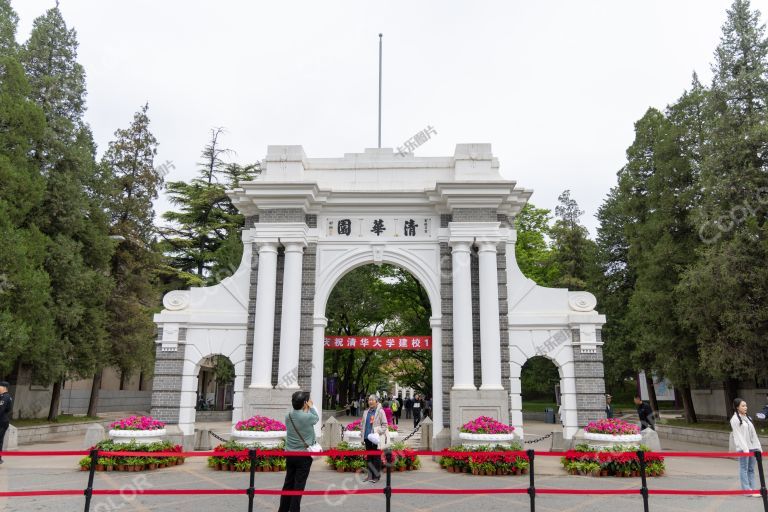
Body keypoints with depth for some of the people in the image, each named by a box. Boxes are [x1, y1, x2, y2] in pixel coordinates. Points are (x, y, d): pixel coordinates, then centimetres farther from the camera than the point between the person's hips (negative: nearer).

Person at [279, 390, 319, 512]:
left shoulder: (288, 415, -1)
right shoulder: (307, 416, -18)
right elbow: (317, 418, 4)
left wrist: (305, 410, 12)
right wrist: (311, 407, 15)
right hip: (304, 455, -6)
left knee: (288, 483, 14)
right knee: (299, 485, 1)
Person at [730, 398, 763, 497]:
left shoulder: (748, 418, 15)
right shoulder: (735, 419, -7)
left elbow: (753, 434, 16)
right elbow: (738, 435, -12)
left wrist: (758, 446, 9)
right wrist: (745, 449, -17)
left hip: (751, 447, 7)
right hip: (743, 448, -7)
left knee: (751, 469, 9)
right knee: (744, 469, -3)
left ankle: (753, 488, 12)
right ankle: (747, 489, 0)